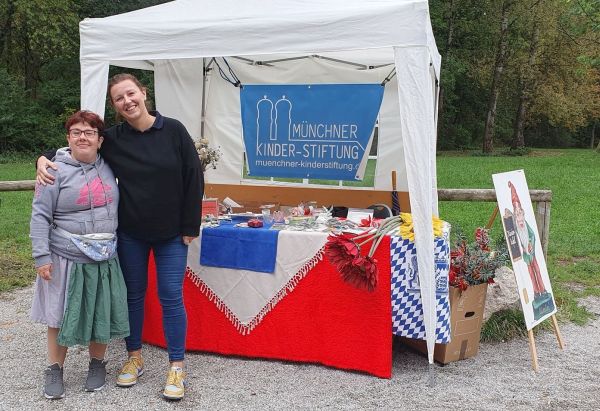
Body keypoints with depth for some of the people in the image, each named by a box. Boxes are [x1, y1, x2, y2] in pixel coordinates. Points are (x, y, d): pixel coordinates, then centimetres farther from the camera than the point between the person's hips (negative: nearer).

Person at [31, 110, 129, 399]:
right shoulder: (56, 171, -9)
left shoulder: (107, 167, 5)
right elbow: (40, 216, -8)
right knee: (61, 316, 7)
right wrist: (41, 256, -13)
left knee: (100, 315, 11)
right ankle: (54, 370, 24)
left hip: (105, 260, 4)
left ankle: (97, 364, 30)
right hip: (66, 259, -3)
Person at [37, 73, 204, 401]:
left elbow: (194, 178, -6)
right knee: (133, 294, 13)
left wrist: (190, 226, -7)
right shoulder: (112, 139, -3)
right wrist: (45, 159, -9)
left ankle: (176, 367, 13)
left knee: (171, 298, 2)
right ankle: (134, 357, 30)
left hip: (171, 234, -2)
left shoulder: (173, 131, -9)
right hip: (130, 234, 2)